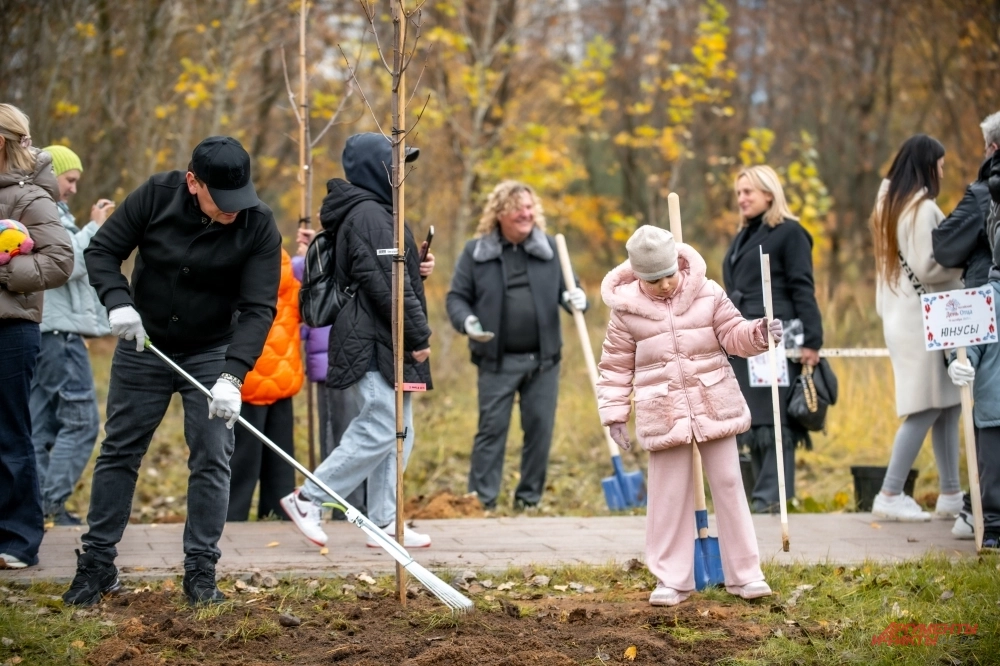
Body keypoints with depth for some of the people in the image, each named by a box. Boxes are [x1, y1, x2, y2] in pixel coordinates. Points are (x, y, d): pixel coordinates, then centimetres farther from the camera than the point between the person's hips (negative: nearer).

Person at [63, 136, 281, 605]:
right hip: (142, 346, 1)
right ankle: (96, 563, 13)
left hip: (211, 354, -1)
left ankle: (201, 571, 6)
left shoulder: (258, 226, -20)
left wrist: (232, 376, -34)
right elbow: (101, 250, -8)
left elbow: (259, 308, -23)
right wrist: (118, 301, -26)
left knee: (211, 460, -3)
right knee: (118, 453, 5)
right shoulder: (156, 195, -17)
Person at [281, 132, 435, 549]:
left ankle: (384, 522, 12)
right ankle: (308, 500, -4)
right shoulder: (368, 214, -14)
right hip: (374, 345, -11)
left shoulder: (374, 211, 20)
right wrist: (418, 335, -16)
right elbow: (388, 284, -20)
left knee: (396, 434, 10)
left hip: (382, 344, 11)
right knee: (380, 430, -12)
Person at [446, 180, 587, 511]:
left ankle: (529, 498, 14)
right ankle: (481, 499, 1)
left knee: (540, 428, 5)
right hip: (497, 360, -2)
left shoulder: (549, 248, 8)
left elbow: (566, 288, 12)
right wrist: (466, 321, -15)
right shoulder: (476, 252, 2)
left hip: (543, 359, 3)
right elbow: (457, 297, 5)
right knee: (492, 428, -3)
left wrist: (577, 299, -12)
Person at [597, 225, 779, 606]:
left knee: (729, 486, 5)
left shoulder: (708, 294, -1)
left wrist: (759, 333, -18)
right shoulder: (626, 310, -3)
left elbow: (733, 335, 3)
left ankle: (744, 574, 13)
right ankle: (672, 580, 13)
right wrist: (614, 414, -1)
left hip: (714, 409, 1)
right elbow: (615, 367, 3)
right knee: (668, 497, 3)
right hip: (663, 415, -1)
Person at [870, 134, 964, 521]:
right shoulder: (923, 210, -14)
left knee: (947, 405, 11)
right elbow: (927, 268, -19)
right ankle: (890, 495, -8)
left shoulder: (889, 205, 16)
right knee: (927, 409, -8)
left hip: (899, 315, 10)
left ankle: (951, 494, 11)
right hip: (922, 319, -10)